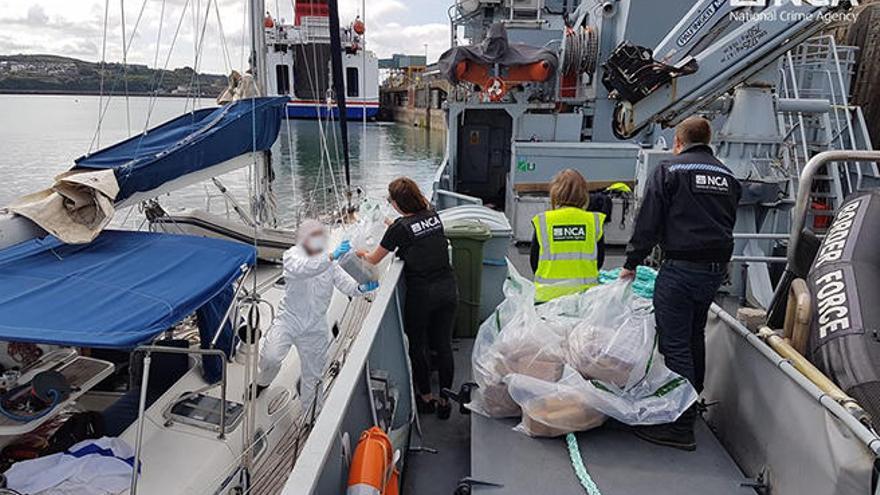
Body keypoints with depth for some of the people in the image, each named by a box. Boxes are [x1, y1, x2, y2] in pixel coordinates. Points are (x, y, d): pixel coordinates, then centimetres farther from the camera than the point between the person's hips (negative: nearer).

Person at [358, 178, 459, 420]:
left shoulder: (400, 228, -12)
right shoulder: (433, 216, 2)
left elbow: (374, 260, 2)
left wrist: (362, 253, 21)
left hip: (421, 293, -5)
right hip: (448, 289, 5)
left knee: (417, 346, 15)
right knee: (444, 346, 12)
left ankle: (426, 397, 28)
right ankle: (444, 400, 23)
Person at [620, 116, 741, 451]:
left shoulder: (669, 171, -4)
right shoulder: (728, 177, 16)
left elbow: (648, 222, -8)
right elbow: (727, 223, 20)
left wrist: (632, 263, 0)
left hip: (681, 267, -7)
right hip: (717, 268, 8)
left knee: (675, 344, -5)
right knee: (695, 337, 21)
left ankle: (681, 427, -3)